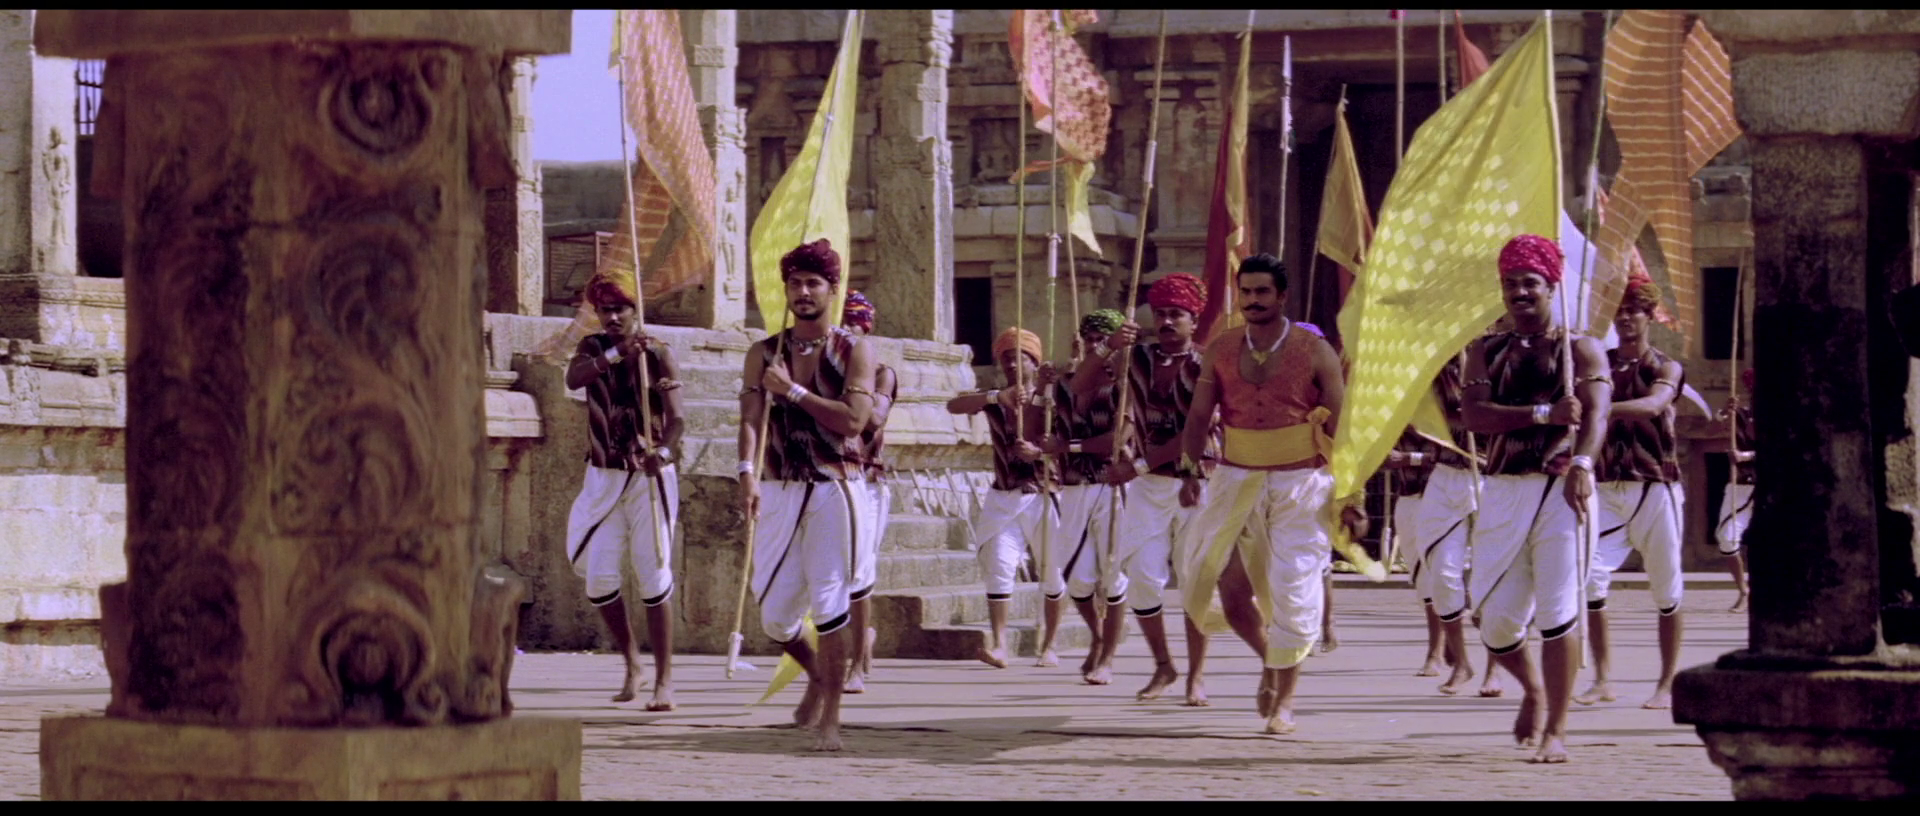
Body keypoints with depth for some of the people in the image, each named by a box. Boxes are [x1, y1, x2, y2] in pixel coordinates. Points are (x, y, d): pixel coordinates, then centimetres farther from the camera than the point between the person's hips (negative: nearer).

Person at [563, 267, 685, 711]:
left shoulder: (657, 354, -5)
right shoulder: (592, 349, 4)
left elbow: (676, 417, -15)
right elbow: (573, 378, -20)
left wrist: (664, 451, -36)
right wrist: (616, 354, -36)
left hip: (650, 476, -3)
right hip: (603, 476, 3)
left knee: (654, 576, -7)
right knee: (598, 579, 0)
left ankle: (664, 680, -5)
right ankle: (632, 662, 21)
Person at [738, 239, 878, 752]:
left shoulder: (854, 351, 1)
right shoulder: (763, 354, 8)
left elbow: (853, 420, -12)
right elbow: (751, 417, -6)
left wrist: (793, 390, -15)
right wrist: (747, 472, -22)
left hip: (835, 491, -3)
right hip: (778, 492, 3)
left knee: (829, 604, -9)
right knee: (774, 613, 3)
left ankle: (830, 720, -3)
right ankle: (817, 676, 35)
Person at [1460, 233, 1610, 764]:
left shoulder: (1581, 350, 5)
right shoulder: (1487, 352, 14)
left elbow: (1596, 413, -10)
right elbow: (1473, 414, -3)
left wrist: (1581, 464, -28)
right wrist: (1544, 414, -15)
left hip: (1562, 488, -3)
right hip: (1502, 491, 3)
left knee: (1557, 611, -9)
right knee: (1496, 620, 3)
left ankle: (1556, 732, -3)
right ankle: (1533, 690, 34)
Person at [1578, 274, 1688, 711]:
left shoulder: (1665, 369, 0)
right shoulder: (1599, 365, 11)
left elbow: (1653, 405, -21)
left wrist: (1604, 408, -40)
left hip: (1656, 488, -2)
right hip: (1608, 489, 2)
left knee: (1666, 590, 0)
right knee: (1589, 576, -13)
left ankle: (1667, 685, 10)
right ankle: (1603, 680, -7)